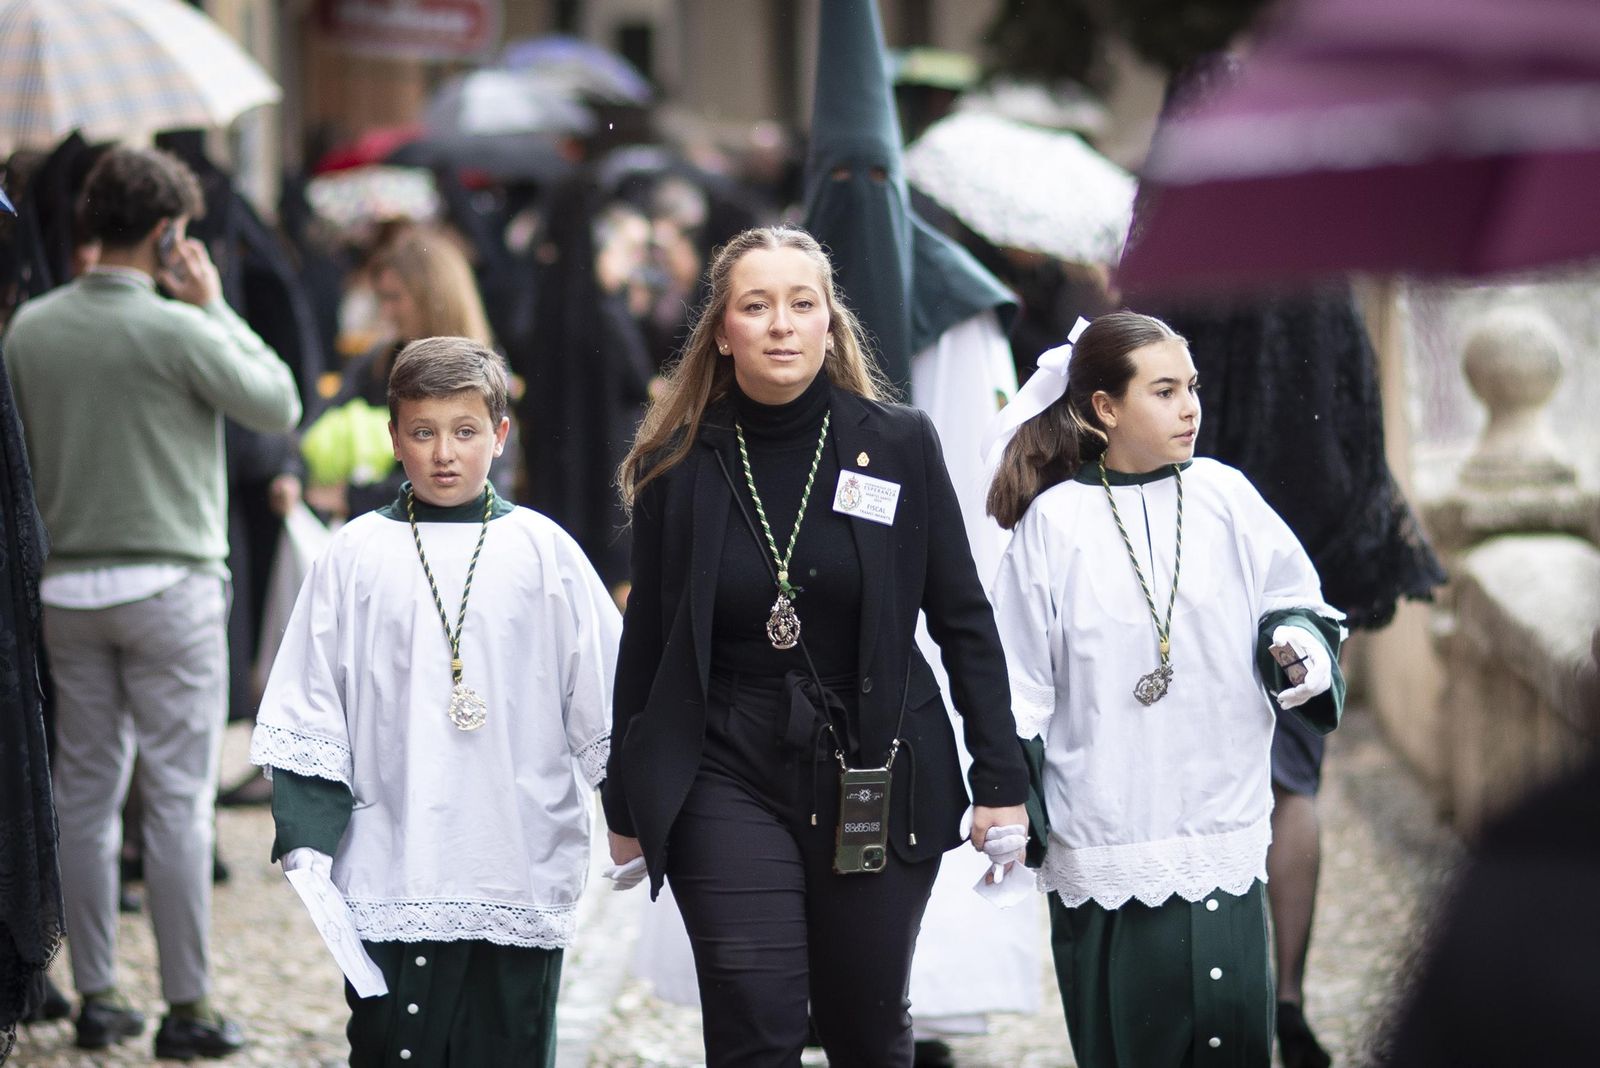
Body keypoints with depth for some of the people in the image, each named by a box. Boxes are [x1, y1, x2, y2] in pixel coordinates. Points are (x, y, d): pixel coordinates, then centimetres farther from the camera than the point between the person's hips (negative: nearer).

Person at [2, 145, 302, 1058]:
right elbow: (281, 405, -3)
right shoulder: (175, 331, -14)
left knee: (86, 792, 10)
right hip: (169, 584, -5)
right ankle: (188, 1005, 2)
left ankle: (97, 995, 14)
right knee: (179, 796, -1)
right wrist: (215, 306, 0)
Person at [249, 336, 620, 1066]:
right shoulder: (357, 556, 3)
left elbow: (604, 702, 8)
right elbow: (307, 712, 5)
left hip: (523, 875, 0)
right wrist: (304, 840, -3)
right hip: (390, 881, 0)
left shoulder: (542, 551, 3)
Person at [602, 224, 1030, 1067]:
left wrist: (1000, 781, -1)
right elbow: (647, 643, 7)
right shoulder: (679, 467, 0)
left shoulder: (899, 445, -1)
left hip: (876, 777, 1)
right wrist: (625, 806, 10)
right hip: (730, 776, 0)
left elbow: (964, 623, 3)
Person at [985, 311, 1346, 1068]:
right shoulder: (1054, 523, -2)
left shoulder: (1225, 497, 2)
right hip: (1105, 833, -1)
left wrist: (1301, 646, -10)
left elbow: (1291, 602, 12)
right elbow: (1020, 685, 2)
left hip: (1222, 831, 2)